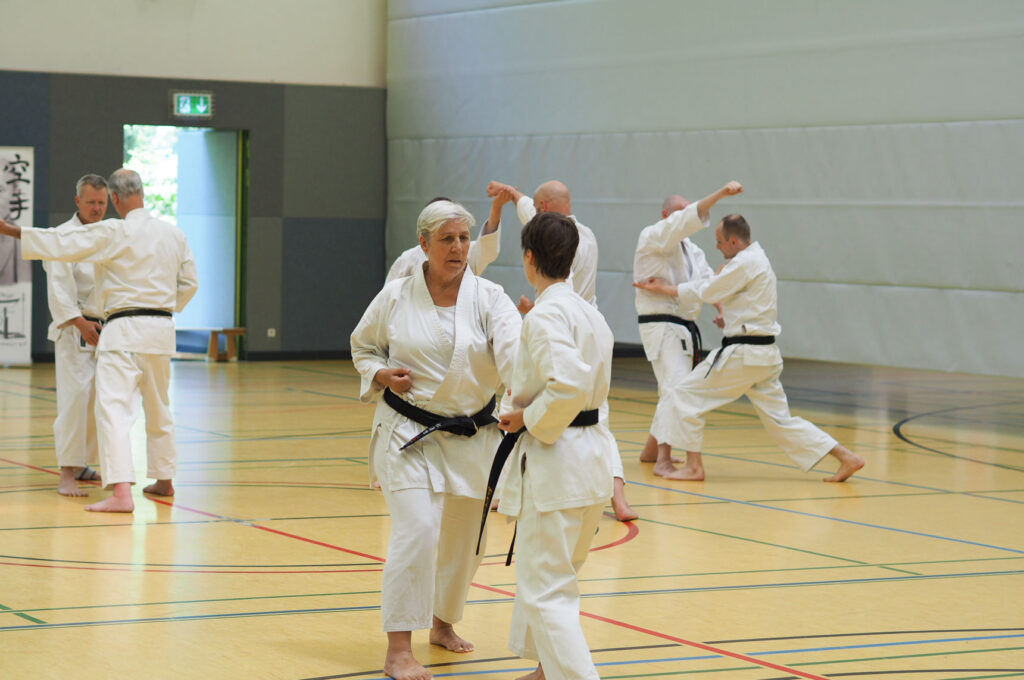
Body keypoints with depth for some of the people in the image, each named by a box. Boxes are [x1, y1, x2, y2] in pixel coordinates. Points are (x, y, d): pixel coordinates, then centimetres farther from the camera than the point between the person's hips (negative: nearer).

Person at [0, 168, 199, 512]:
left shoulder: (114, 233, -12)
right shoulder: (173, 233, 7)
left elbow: (62, 244, -13)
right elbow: (190, 282, 15)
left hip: (124, 329, -7)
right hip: (162, 328, 7)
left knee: (114, 409, -11)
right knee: (158, 407, 22)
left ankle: (120, 492, -23)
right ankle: (164, 480, 36)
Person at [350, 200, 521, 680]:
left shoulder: (488, 298, -5)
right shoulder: (396, 297, -4)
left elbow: (513, 352, -21)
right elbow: (363, 345, 12)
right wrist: (381, 375, -10)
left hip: (470, 438, 3)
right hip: (407, 434, -3)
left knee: (464, 539, 14)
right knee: (417, 529, -18)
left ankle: (443, 623, 41)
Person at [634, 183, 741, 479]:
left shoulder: (690, 249, 17)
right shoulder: (652, 238, -10)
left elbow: (708, 281, 12)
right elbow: (686, 221, -25)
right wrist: (721, 193, -31)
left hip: (685, 327, 9)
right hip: (661, 326, -9)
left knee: (673, 388, 16)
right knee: (676, 386, -21)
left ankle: (651, 450, 31)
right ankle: (663, 460, -23)